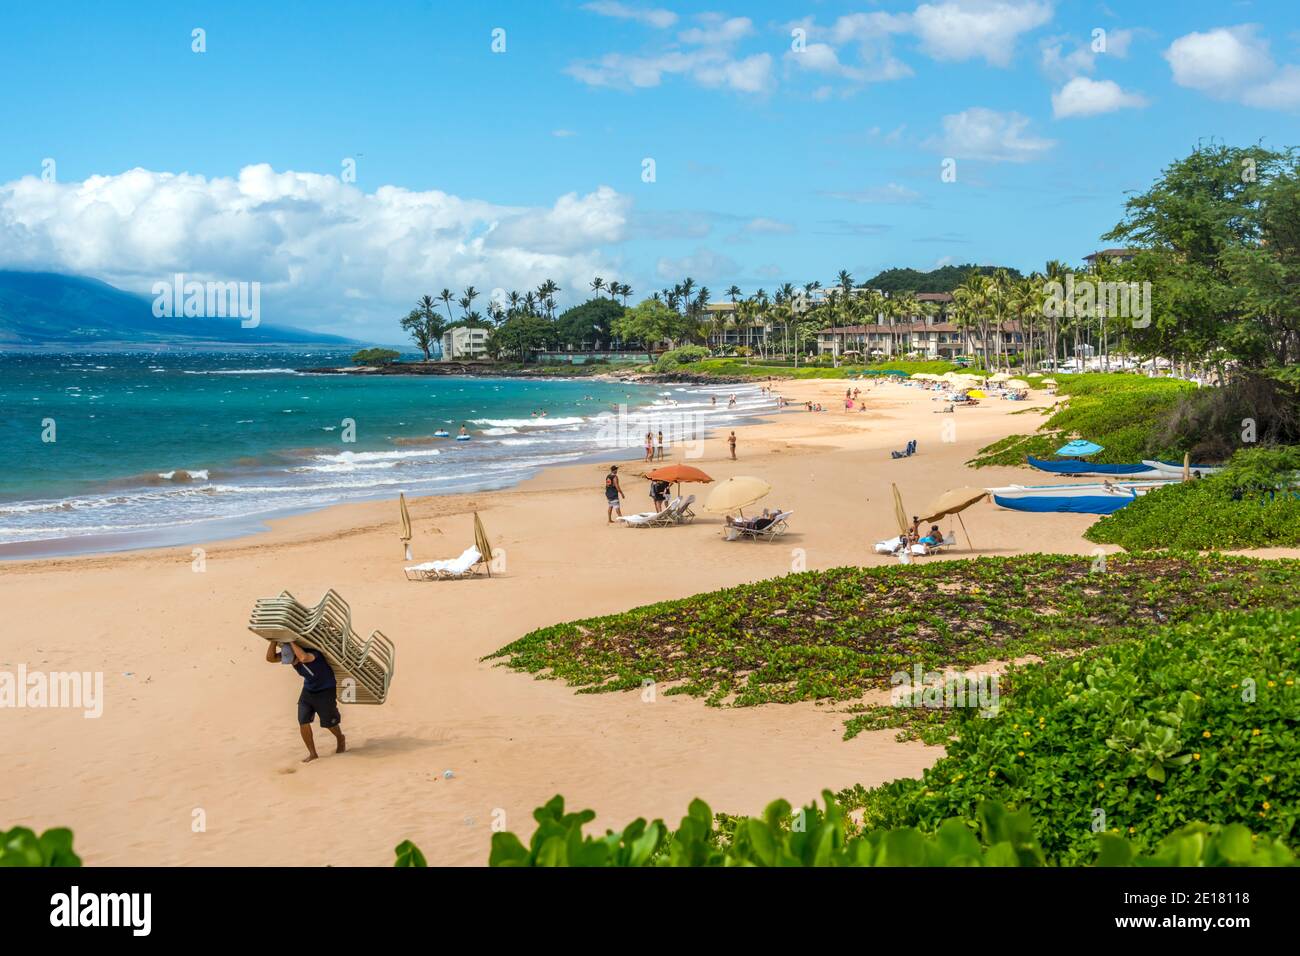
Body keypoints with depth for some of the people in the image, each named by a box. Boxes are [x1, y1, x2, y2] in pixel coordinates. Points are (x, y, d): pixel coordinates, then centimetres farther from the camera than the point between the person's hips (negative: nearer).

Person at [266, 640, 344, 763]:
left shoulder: (312, 653, -34)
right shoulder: (287, 654, -12)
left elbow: (304, 658, -57)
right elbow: (270, 658, -18)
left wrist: (291, 642, -47)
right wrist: (273, 641, -29)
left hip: (325, 691, -6)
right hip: (308, 690, 6)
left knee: (329, 722, 7)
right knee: (303, 721, -6)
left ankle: (341, 739, 39)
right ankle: (312, 753, 7)